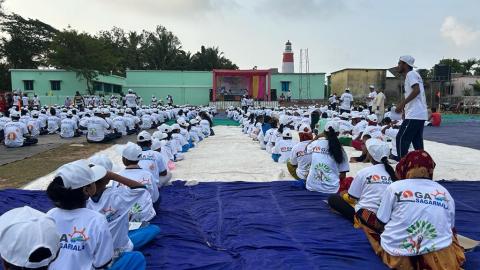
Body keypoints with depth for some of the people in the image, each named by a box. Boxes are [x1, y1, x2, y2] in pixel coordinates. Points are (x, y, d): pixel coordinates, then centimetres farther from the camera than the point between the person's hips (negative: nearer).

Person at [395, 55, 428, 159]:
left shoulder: (411, 74, -7)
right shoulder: (414, 75, 22)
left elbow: (416, 90, -22)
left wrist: (402, 104, -24)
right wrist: (404, 106, 24)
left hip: (414, 115, -10)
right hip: (420, 115, 10)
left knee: (401, 139, -8)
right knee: (417, 141, 12)